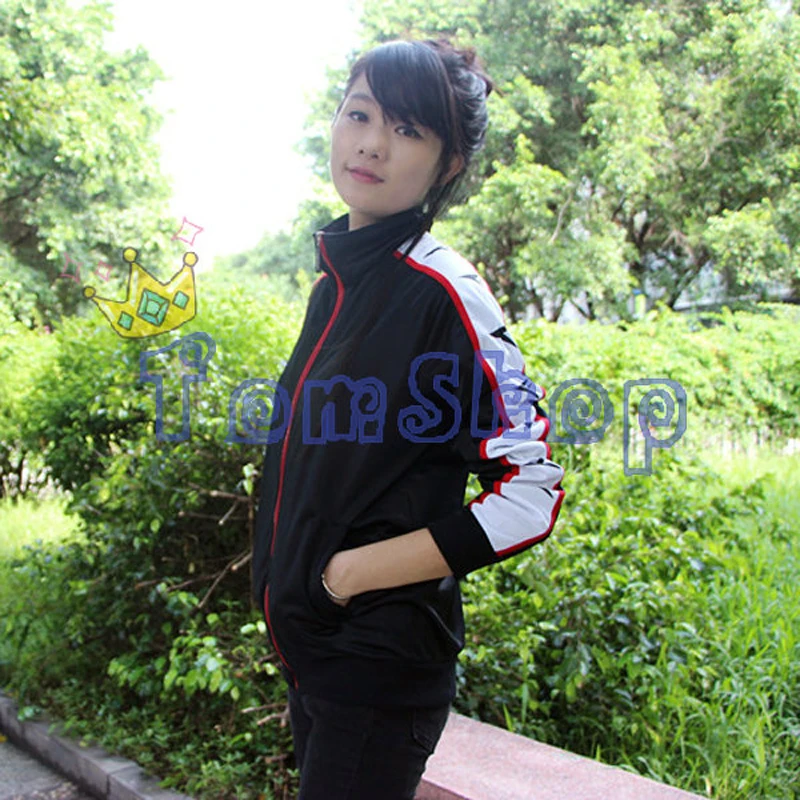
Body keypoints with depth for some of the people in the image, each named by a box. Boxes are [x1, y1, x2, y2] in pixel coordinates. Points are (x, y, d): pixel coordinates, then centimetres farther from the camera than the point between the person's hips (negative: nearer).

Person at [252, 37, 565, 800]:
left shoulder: (443, 294, -17)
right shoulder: (332, 282, 7)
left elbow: (532, 494, -21)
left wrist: (352, 572, -17)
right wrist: (289, 591, 13)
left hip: (380, 660, -8)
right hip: (309, 651, 8)